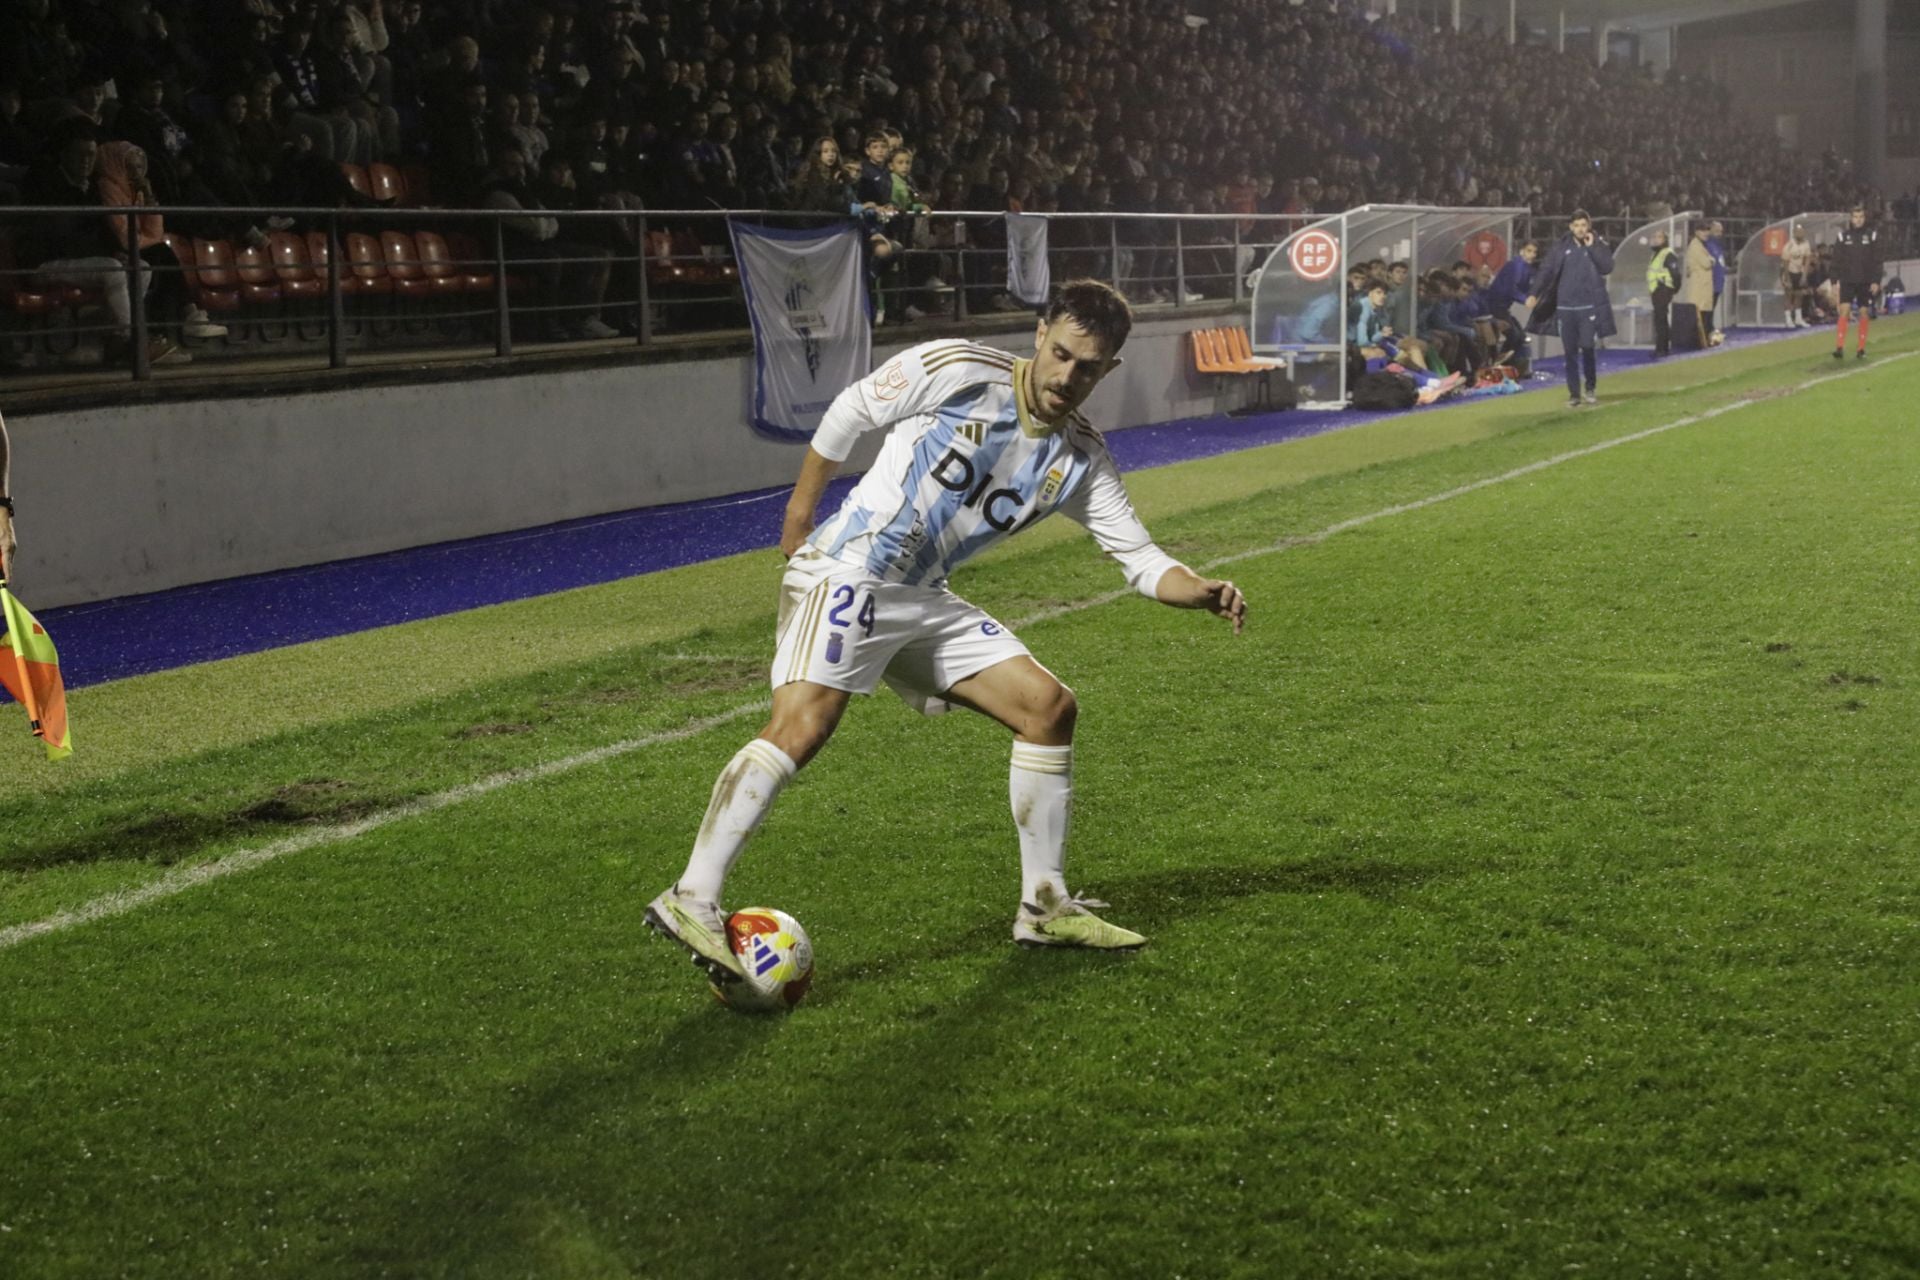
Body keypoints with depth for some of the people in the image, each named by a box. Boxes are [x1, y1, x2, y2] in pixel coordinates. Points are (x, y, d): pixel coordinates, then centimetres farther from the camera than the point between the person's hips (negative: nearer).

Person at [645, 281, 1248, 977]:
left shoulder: (1082, 458, 4)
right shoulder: (957, 371, -11)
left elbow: (1140, 558, 4)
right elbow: (850, 412, 1)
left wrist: (1203, 592, -16)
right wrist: (800, 513, 7)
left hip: (924, 603, 7)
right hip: (845, 573, -7)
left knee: (1048, 706, 3)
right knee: (800, 727, -26)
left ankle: (1045, 907, 12)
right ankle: (692, 900, -25)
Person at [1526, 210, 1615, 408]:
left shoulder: (1598, 245, 3)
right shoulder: (1561, 248, 5)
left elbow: (1608, 267, -11)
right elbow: (1547, 272, 1)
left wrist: (1592, 247, -12)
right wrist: (1535, 294, -10)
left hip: (1590, 306, -2)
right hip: (1566, 307, 2)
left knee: (1587, 348, -4)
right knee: (1570, 352, 3)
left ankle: (1591, 388, 17)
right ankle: (1573, 394, 9)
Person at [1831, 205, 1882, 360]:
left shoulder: (1872, 235, 1)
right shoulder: (1842, 235, 1)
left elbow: (1876, 260, 1)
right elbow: (1837, 260, 2)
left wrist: (1876, 281, -5)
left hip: (1866, 282, 0)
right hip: (1847, 280, 0)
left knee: (1863, 313, 3)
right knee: (1844, 311, -12)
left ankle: (1862, 349, 9)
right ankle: (1840, 347, -14)